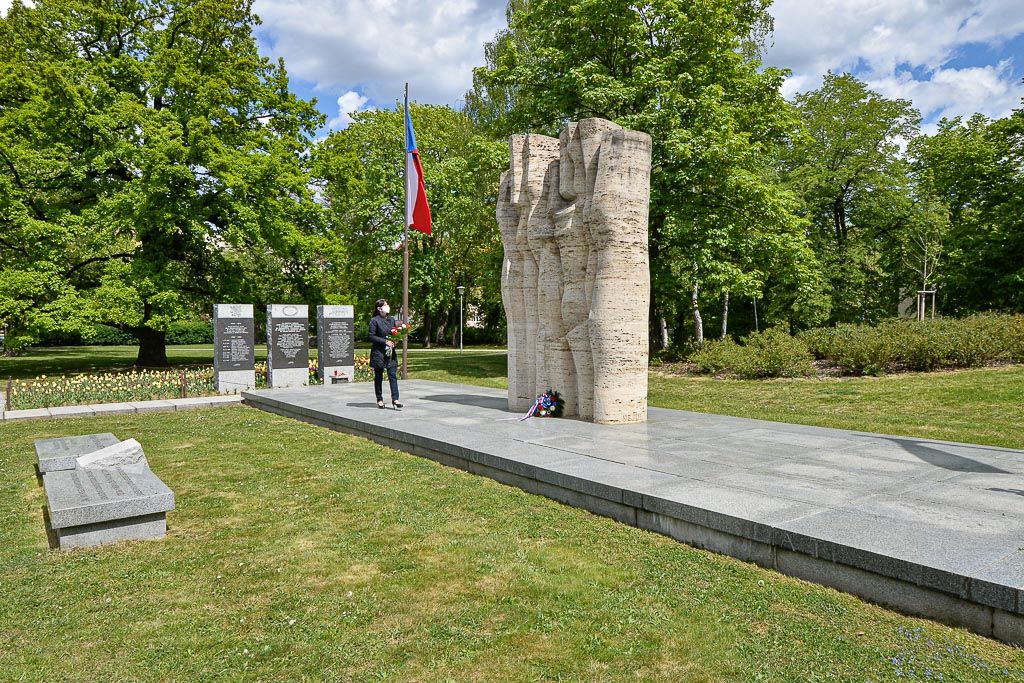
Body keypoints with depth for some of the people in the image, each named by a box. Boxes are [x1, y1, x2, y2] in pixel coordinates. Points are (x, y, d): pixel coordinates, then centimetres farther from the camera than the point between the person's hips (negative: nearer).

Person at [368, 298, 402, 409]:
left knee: (393, 375, -5)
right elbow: (371, 336, -9)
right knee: (378, 377, 6)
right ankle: (379, 399, 16)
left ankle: (395, 399, -7)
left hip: (391, 352, 4)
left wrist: (394, 341, -1)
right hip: (378, 352, -4)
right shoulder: (374, 320, -5)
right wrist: (385, 341, -16)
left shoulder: (392, 320, 12)